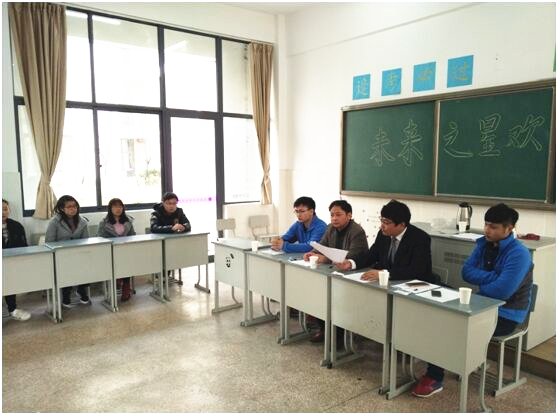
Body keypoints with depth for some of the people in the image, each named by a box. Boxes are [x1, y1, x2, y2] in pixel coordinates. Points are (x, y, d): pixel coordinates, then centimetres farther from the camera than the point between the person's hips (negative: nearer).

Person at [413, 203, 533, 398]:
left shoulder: (518, 254, -22)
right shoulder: (483, 243, 2)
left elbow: (501, 291, -29)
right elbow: (466, 272, -4)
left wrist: (480, 283, -10)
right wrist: (493, 277, -19)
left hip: (506, 316, -7)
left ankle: (435, 378, 0)